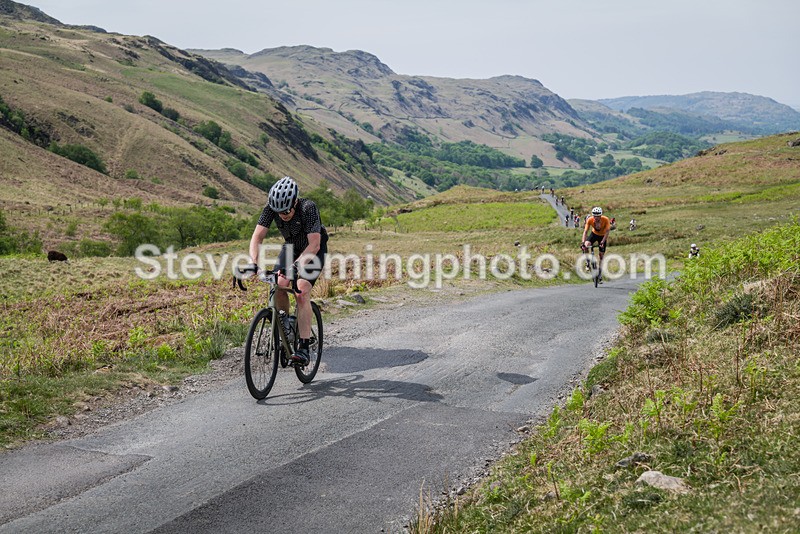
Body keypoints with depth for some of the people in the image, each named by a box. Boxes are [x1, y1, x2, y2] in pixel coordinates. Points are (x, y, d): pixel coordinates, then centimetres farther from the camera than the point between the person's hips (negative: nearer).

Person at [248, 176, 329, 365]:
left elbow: (314, 244, -37)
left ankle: (304, 348, -23)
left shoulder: (308, 208, -35)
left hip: (314, 249, -5)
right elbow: (257, 236, -23)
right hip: (291, 246, 5)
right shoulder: (271, 208, -22)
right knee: (279, 286, -17)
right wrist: (253, 262, -39)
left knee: (301, 292, -22)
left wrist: (296, 265, -50)